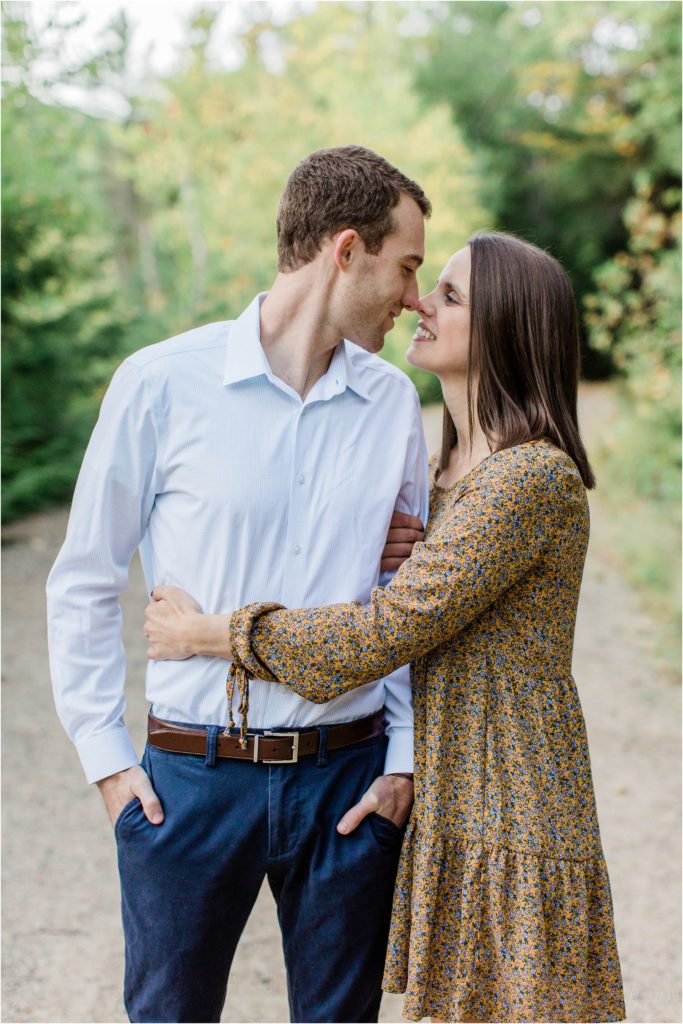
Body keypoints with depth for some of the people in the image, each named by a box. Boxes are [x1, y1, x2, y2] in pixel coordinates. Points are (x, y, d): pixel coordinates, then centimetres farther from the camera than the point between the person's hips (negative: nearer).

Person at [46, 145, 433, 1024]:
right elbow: (83, 583, 1)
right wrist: (106, 756, -2)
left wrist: (405, 757, 2)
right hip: (192, 777, -2)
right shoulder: (162, 384, -5)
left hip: (347, 779, 3)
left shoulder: (393, 403, 5)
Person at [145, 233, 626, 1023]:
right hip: (448, 818, 9)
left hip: (512, 827, -9)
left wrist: (212, 633, -12)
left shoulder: (535, 478, -20)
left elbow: (388, 630, -22)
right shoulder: (450, 471, 10)